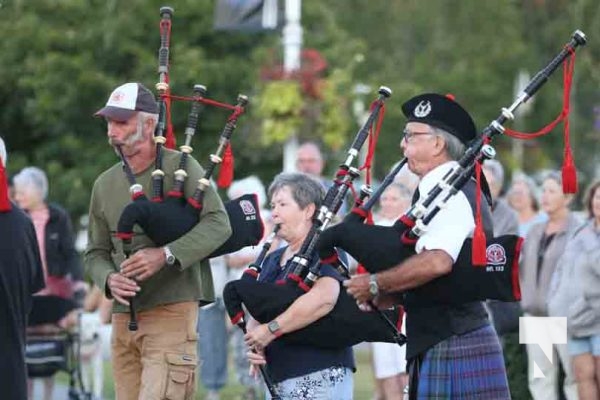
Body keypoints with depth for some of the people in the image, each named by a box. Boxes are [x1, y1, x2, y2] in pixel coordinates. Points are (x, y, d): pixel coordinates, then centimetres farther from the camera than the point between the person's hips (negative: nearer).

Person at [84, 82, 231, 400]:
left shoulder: (180, 167, -3)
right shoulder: (105, 184, 13)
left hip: (172, 310, -6)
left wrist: (166, 254, -25)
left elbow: (219, 224, -13)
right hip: (123, 317, 6)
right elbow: (96, 253, 17)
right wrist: (109, 280, -6)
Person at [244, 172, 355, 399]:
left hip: (320, 375, -9)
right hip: (279, 378, 9)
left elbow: (323, 299, -26)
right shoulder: (273, 260, 19)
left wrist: (271, 330, -23)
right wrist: (255, 344, -5)